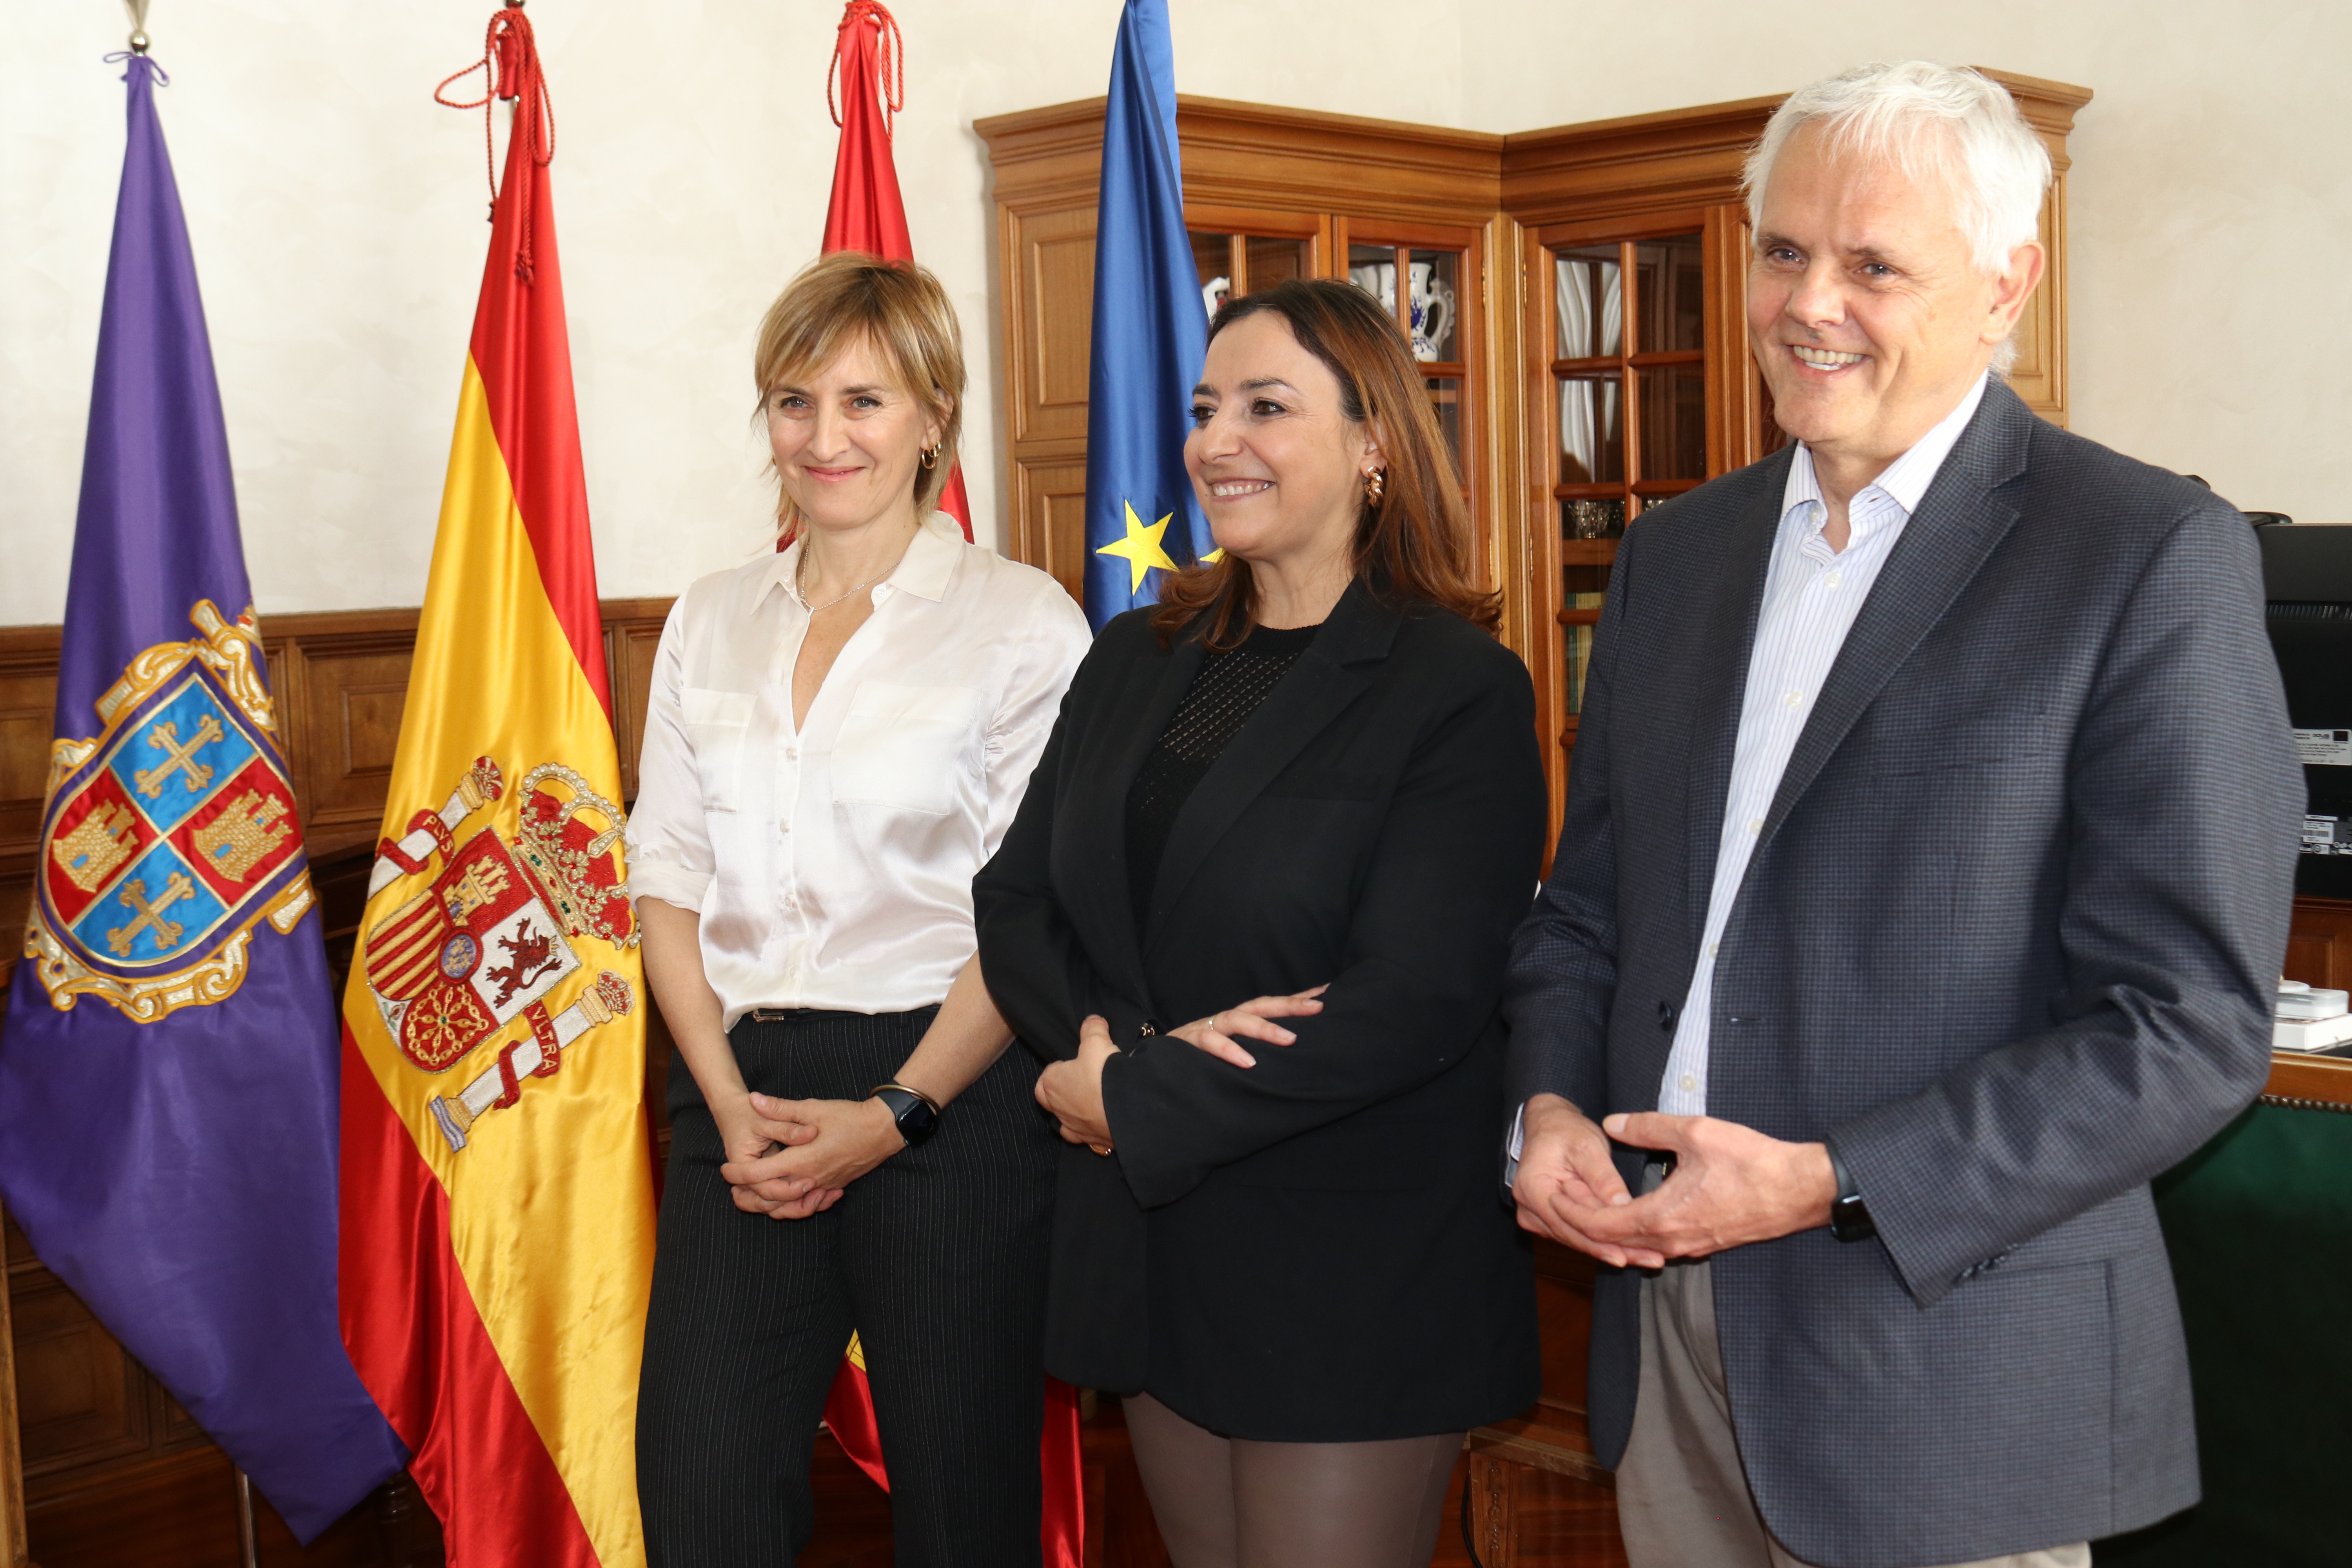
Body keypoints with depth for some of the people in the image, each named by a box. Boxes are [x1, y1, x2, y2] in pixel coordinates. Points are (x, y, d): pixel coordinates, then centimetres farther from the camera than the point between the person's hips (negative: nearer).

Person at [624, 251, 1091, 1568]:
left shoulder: (1022, 621, -3)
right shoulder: (710, 623, 12)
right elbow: (668, 878, 10)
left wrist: (894, 1114, -13)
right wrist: (730, 1099, -3)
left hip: (948, 1098, -4)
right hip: (746, 1097, 4)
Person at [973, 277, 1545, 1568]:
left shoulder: (1460, 690, -12)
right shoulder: (1134, 662, 9)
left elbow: (1409, 1004, -20)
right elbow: (1014, 900, 5)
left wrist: (1129, 1104, -16)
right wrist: (1125, 1043, -15)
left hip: (1352, 1271, -6)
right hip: (1154, 1255, 6)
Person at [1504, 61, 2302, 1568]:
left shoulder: (2154, 558, -10)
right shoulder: (1676, 550, 10)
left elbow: (2192, 1025, -14)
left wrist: (1830, 1186, -18)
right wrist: (1551, 1105, -3)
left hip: (1946, 1368, -5)